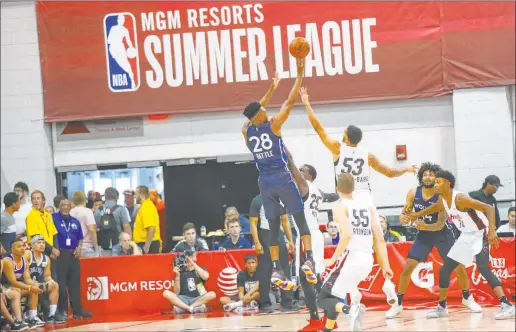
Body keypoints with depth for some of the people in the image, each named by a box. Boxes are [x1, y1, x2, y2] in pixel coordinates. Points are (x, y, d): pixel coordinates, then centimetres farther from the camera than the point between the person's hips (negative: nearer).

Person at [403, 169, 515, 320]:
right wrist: (425, 227, -1)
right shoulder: (442, 202, 2)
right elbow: (440, 225, 16)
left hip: (480, 234, -9)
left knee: (483, 268, -28)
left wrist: (492, 230, -38)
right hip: (466, 236, 9)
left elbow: (489, 208, -30)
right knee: (445, 269, 10)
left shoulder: (460, 198, -26)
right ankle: (442, 307, 25)